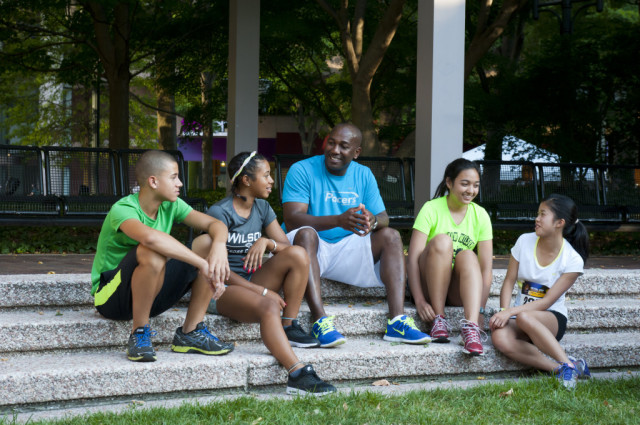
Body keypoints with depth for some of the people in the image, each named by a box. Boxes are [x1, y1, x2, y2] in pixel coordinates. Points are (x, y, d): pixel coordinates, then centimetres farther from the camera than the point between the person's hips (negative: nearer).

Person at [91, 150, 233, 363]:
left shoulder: (171, 206, 1)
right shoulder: (122, 210, -22)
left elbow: (216, 224, -3)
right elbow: (150, 237, -43)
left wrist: (219, 246, -27)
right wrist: (202, 264, -40)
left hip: (152, 295, 7)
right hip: (111, 297, -7)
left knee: (207, 243, -9)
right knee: (152, 253, -37)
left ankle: (190, 332, -4)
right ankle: (139, 334, -19)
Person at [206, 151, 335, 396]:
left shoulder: (262, 208, 11)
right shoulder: (220, 213, -12)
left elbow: (286, 246, 6)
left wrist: (267, 242, -19)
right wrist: (263, 291, -21)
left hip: (251, 280, 7)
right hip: (220, 289, -7)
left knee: (298, 255, -16)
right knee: (267, 306, -38)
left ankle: (289, 327, -13)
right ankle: (297, 374, -51)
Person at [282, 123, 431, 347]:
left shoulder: (364, 175, 8)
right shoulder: (302, 170, -9)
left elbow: (383, 217, 1)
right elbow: (292, 219, -22)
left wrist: (373, 220, -27)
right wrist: (339, 220, -37)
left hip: (347, 250, 5)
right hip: (310, 249, -5)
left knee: (391, 236, -13)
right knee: (305, 233, -36)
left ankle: (397, 322, -27)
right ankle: (320, 320, -46)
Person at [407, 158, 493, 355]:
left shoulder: (480, 215, -1)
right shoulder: (431, 209, -9)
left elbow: (486, 268, -6)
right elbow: (412, 258, -17)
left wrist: (480, 308, -20)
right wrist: (420, 301, -29)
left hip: (459, 290, 2)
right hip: (430, 286, -2)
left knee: (468, 255, -28)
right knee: (442, 241, -28)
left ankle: (471, 324, -47)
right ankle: (439, 319, -31)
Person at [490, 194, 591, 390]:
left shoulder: (573, 259, -10)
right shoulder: (525, 242, 0)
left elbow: (547, 301, -14)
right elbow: (509, 282, 2)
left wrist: (511, 312, -25)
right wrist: (504, 312, -16)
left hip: (552, 318, -3)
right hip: (519, 314, 3)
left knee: (524, 317, -40)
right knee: (500, 338, -34)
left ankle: (570, 364, -31)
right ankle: (559, 368, -32)